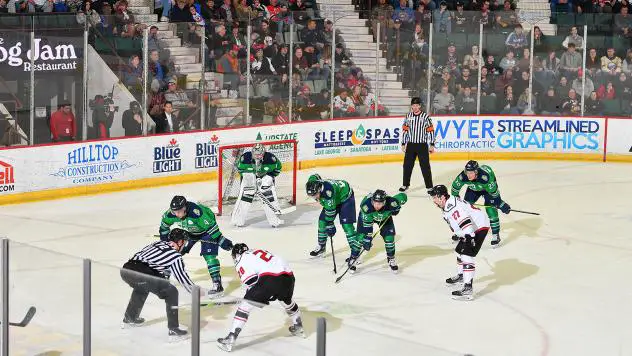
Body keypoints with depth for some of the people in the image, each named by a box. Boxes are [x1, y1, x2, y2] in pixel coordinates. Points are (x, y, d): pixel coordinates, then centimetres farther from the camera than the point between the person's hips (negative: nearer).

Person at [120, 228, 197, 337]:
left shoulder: (157, 243, 27)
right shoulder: (175, 255, 8)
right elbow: (182, 277, 10)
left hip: (125, 270, 8)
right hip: (142, 275, -8)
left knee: (141, 287, 39)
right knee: (171, 292, 7)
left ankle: (129, 318, 48)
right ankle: (173, 328, 4)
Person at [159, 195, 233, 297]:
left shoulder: (196, 212, -43)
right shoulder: (171, 213, -24)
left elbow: (211, 227, -35)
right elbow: (165, 223, 0)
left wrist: (221, 240, -33)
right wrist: (164, 238, 9)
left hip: (206, 229, -6)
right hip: (189, 231, 6)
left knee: (209, 255, -20)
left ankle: (217, 284, -20)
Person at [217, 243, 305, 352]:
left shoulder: (241, 261, 13)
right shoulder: (258, 251, 34)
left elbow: (251, 281, -1)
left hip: (270, 278, -7)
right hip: (288, 275, 7)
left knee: (246, 305, 2)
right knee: (287, 301, 36)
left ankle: (231, 339, -4)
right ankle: (298, 328, 51)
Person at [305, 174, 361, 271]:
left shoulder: (327, 190, -41)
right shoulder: (312, 184, -20)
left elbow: (330, 209, -33)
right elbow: (314, 177, 6)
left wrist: (330, 224, -25)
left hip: (346, 197, -8)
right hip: (334, 199, 8)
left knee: (346, 225, -17)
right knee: (322, 221, 8)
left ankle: (355, 253, -15)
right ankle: (321, 247, 26)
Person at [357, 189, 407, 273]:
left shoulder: (390, 203, -40)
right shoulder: (366, 205, -43)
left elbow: (403, 196, -21)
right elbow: (367, 223, -34)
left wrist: (396, 208, -15)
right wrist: (368, 238, -32)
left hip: (385, 216, 1)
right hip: (366, 216, -1)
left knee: (389, 237, -8)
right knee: (361, 236, -7)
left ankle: (391, 259, 16)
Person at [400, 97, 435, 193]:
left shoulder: (425, 116, -6)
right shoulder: (408, 116, 6)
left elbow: (431, 131, -5)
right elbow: (405, 130, 11)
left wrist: (432, 145, -8)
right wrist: (403, 144, 10)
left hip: (422, 145, -4)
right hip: (410, 145, 4)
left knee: (425, 166, -3)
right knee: (407, 165, 8)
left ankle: (429, 186, 3)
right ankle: (405, 184, 23)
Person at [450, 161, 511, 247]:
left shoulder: (485, 176, -44)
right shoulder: (463, 177, -33)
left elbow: (494, 192, -31)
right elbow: (455, 186, -11)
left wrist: (500, 203, -25)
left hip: (488, 187, -4)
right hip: (473, 188, 4)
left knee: (491, 209, -17)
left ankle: (496, 235, -7)